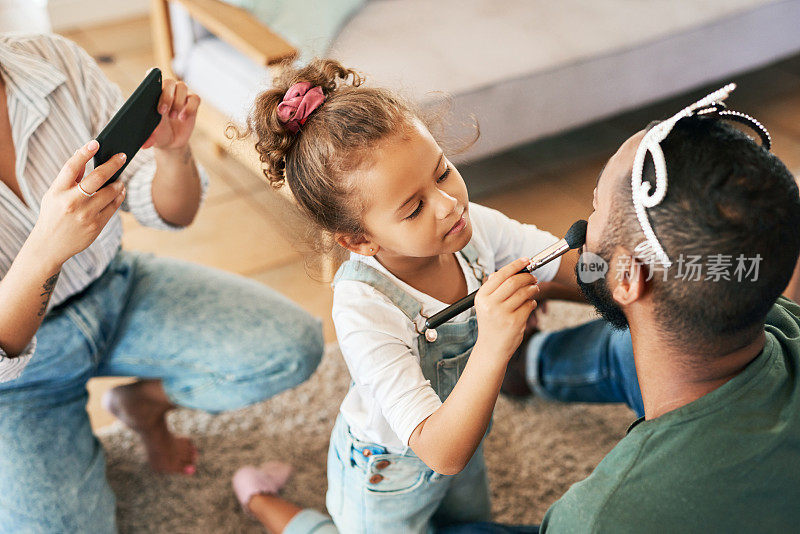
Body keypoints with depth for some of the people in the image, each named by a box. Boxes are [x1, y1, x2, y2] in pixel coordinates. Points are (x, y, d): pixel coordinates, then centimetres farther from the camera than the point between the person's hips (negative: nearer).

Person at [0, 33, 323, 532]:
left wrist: (174, 149, -28)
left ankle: (143, 401, 16)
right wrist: (47, 249, -45)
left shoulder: (56, 61, -16)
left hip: (116, 290, 4)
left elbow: (172, 214, -6)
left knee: (294, 347, -12)